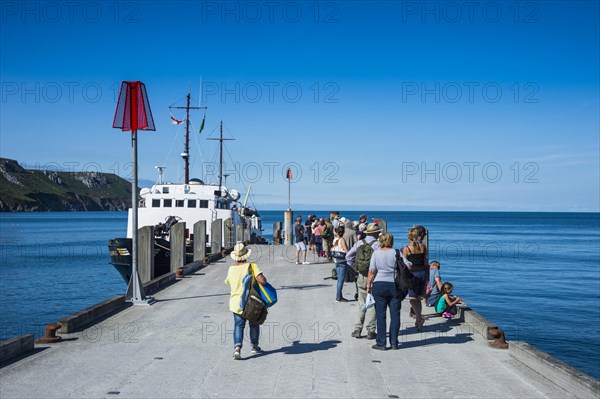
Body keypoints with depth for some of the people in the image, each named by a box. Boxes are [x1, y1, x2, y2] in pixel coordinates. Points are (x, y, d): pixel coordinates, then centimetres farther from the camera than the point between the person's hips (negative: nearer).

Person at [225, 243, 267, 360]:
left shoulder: (231, 269, -2)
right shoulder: (252, 266, -14)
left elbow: (228, 282, 14)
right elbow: (262, 280, -24)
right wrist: (262, 278, -2)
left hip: (236, 303, 2)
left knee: (238, 325, 6)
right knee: (254, 324, 18)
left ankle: (237, 347, -15)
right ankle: (255, 347, 31)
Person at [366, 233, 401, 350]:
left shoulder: (376, 253, -1)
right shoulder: (396, 253, 0)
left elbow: (372, 271, -4)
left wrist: (368, 285, 4)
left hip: (379, 285, 0)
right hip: (394, 286, 0)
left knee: (380, 315, 4)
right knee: (395, 315, 8)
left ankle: (381, 343, 5)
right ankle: (394, 343, 11)